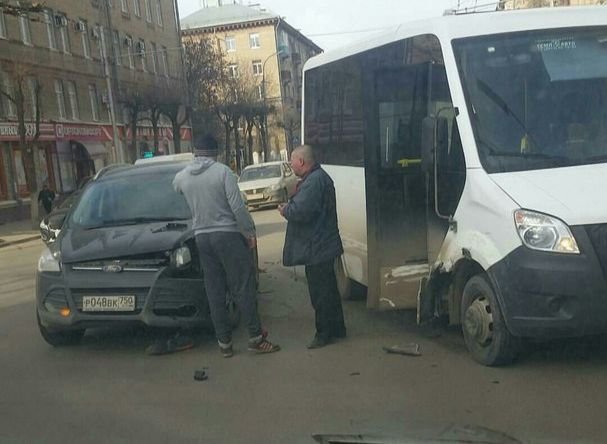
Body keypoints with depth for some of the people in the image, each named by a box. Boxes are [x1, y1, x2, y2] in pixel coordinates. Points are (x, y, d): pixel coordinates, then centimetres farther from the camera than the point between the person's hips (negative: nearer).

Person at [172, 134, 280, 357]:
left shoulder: (181, 177, 2)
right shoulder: (222, 171, -10)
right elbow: (237, 206, -14)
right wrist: (250, 231, -5)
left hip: (202, 237, 5)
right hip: (228, 234, -4)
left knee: (215, 291, 8)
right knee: (243, 287, 2)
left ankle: (224, 342, 12)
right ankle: (255, 337, 5)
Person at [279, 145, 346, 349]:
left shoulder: (314, 181, -21)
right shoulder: (317, 177, 15)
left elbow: (300, 211, -28)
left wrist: (285, 210, -10)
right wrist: (289, 207, 5)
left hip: (317, 248, -11)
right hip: (321, 246, 11)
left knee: (320, 293, 0)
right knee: (328, 289, 19)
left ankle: (324, 333, 10)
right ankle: (337, 328, 29)